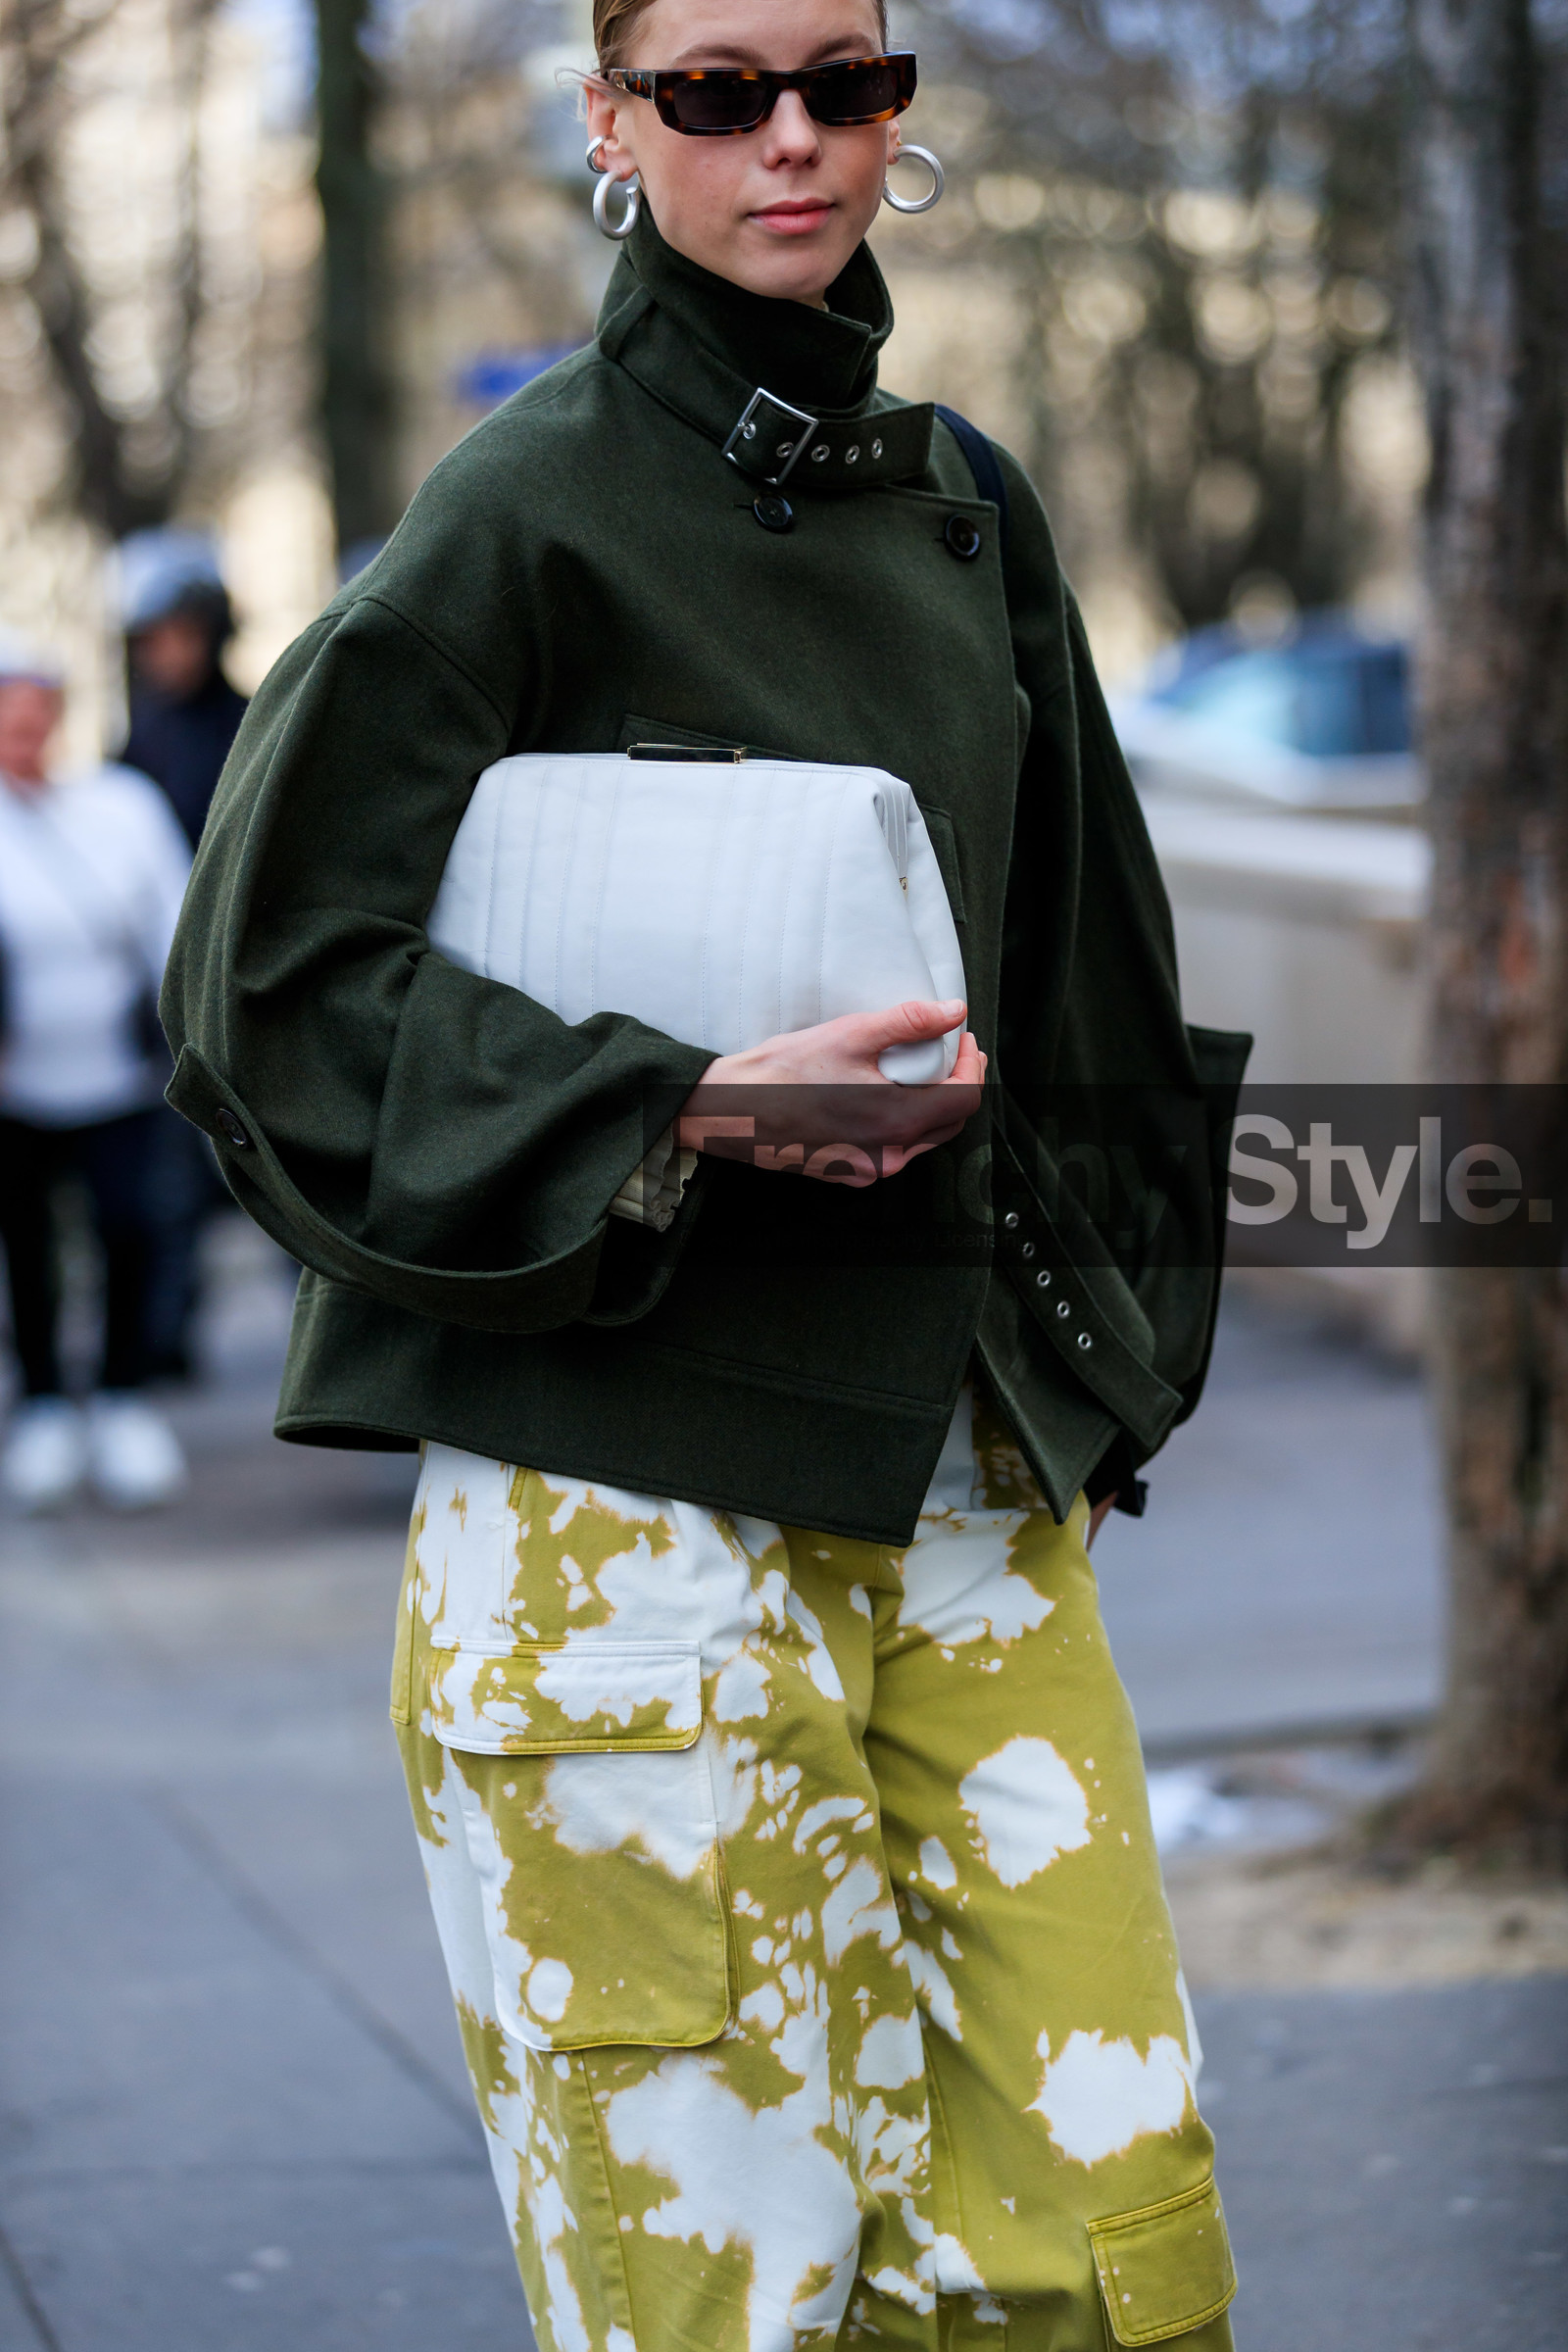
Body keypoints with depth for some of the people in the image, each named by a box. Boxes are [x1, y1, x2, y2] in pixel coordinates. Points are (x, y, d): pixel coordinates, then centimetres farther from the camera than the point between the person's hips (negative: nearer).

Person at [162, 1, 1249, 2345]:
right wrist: (697, 1110, -18)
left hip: (959, 1473, 6)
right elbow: (274, 989, -9)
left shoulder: (963, 506, 13)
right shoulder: (533, 506, -6)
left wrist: (1094, 1378, 16)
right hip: (634, 1507, -6)